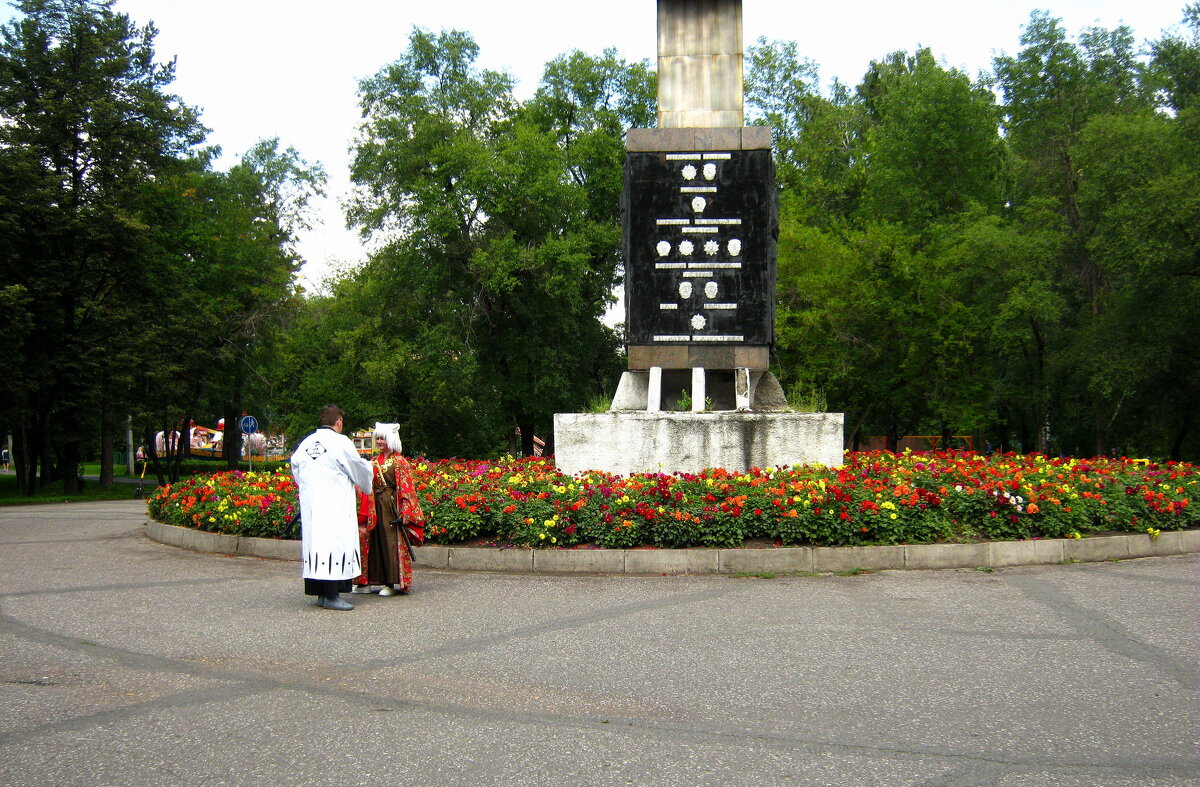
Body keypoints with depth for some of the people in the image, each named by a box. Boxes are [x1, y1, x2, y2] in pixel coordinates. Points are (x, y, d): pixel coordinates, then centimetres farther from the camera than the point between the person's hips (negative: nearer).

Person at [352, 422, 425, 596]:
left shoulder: (399, 462, -5)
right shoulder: (375, 461, 13)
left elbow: (405, 488, -8)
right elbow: (369, 486, 14)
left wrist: (403, 513, -15)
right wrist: (364, 510, 8)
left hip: (391, 507, -6)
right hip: (376, 507, 6)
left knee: (391, 542, -4)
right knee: (375, 541, 8)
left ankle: (393, 583, 1)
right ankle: (365, 582, 12)